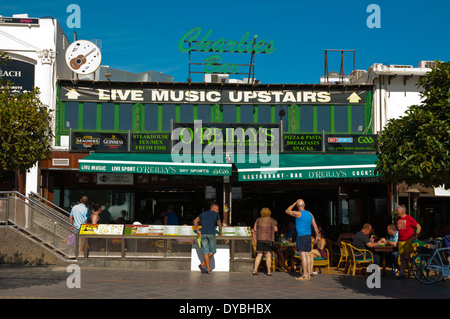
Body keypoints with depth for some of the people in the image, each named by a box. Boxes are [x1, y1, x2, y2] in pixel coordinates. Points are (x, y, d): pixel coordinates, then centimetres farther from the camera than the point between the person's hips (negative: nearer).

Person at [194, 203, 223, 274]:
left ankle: (208, 269, 0)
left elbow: (195, 221, 23)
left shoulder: (203, 214, 21)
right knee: (212, 251, 9)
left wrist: (198, 231, 25)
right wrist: (220, 232, 40)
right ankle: (202, 265, -4)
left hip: (203, 234, 4)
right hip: (211, 234, -4)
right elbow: (219, 225, 23)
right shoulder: (216, 214, 12)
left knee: (206, 251, 5)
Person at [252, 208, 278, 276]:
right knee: (268, 255, 3)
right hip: (269, 239, -2)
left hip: (260, 239, 2)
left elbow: (254, 229, 2)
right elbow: (275, 230, 2)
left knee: (259, 255, 7)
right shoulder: (272, 221, -2)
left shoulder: (258, 220, 3)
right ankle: (269, 271, 0)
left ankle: (255, 270, 1)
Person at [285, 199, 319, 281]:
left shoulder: (298, 213, -12)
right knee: (308, 255, 8)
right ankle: (308, 274, 9)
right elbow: (315, 226, 12)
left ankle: (305, 275, -10)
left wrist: (294, 203, 6)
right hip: (308, 236, 7)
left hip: (301, 236, -7)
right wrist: (317, 235, 24)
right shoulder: (309, 214, 9)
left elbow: (287, 211, 1)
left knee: (303, 255, -8)